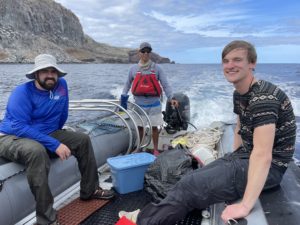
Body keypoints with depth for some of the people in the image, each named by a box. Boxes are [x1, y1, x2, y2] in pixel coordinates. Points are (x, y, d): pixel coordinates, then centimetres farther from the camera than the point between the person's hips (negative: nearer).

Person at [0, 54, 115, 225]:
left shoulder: (61, 84, -4)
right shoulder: (22, 93, -20)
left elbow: (62, 114, 11)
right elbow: (20, 127, -29)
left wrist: (57, 135, 17)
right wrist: (55, 145, -33)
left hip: (47, 134, 7)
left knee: (83, 140, -1)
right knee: (37, 151, -39)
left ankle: (90, 190, 8)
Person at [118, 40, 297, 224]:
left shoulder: (263, 97, -25)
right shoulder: (239, 93, 5)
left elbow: (263, 155, -35)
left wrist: (245, 205, -41)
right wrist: (232, 158, 13)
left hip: (268, 166, -9)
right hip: (246, 155, 9)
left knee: (191, 186, -14)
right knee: (197, 178, 5)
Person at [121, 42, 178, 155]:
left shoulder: (156, 68, -3)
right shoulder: (133, 69, 2)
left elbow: (165, 84, -9)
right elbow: (128, 83, 15)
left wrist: (171, 98, -21)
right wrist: (123, 95, 4)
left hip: (154, 104, -2)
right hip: (139, 104, 2)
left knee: (154, 127, 5)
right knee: (139, 127, 12)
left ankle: (155, 149, 20)